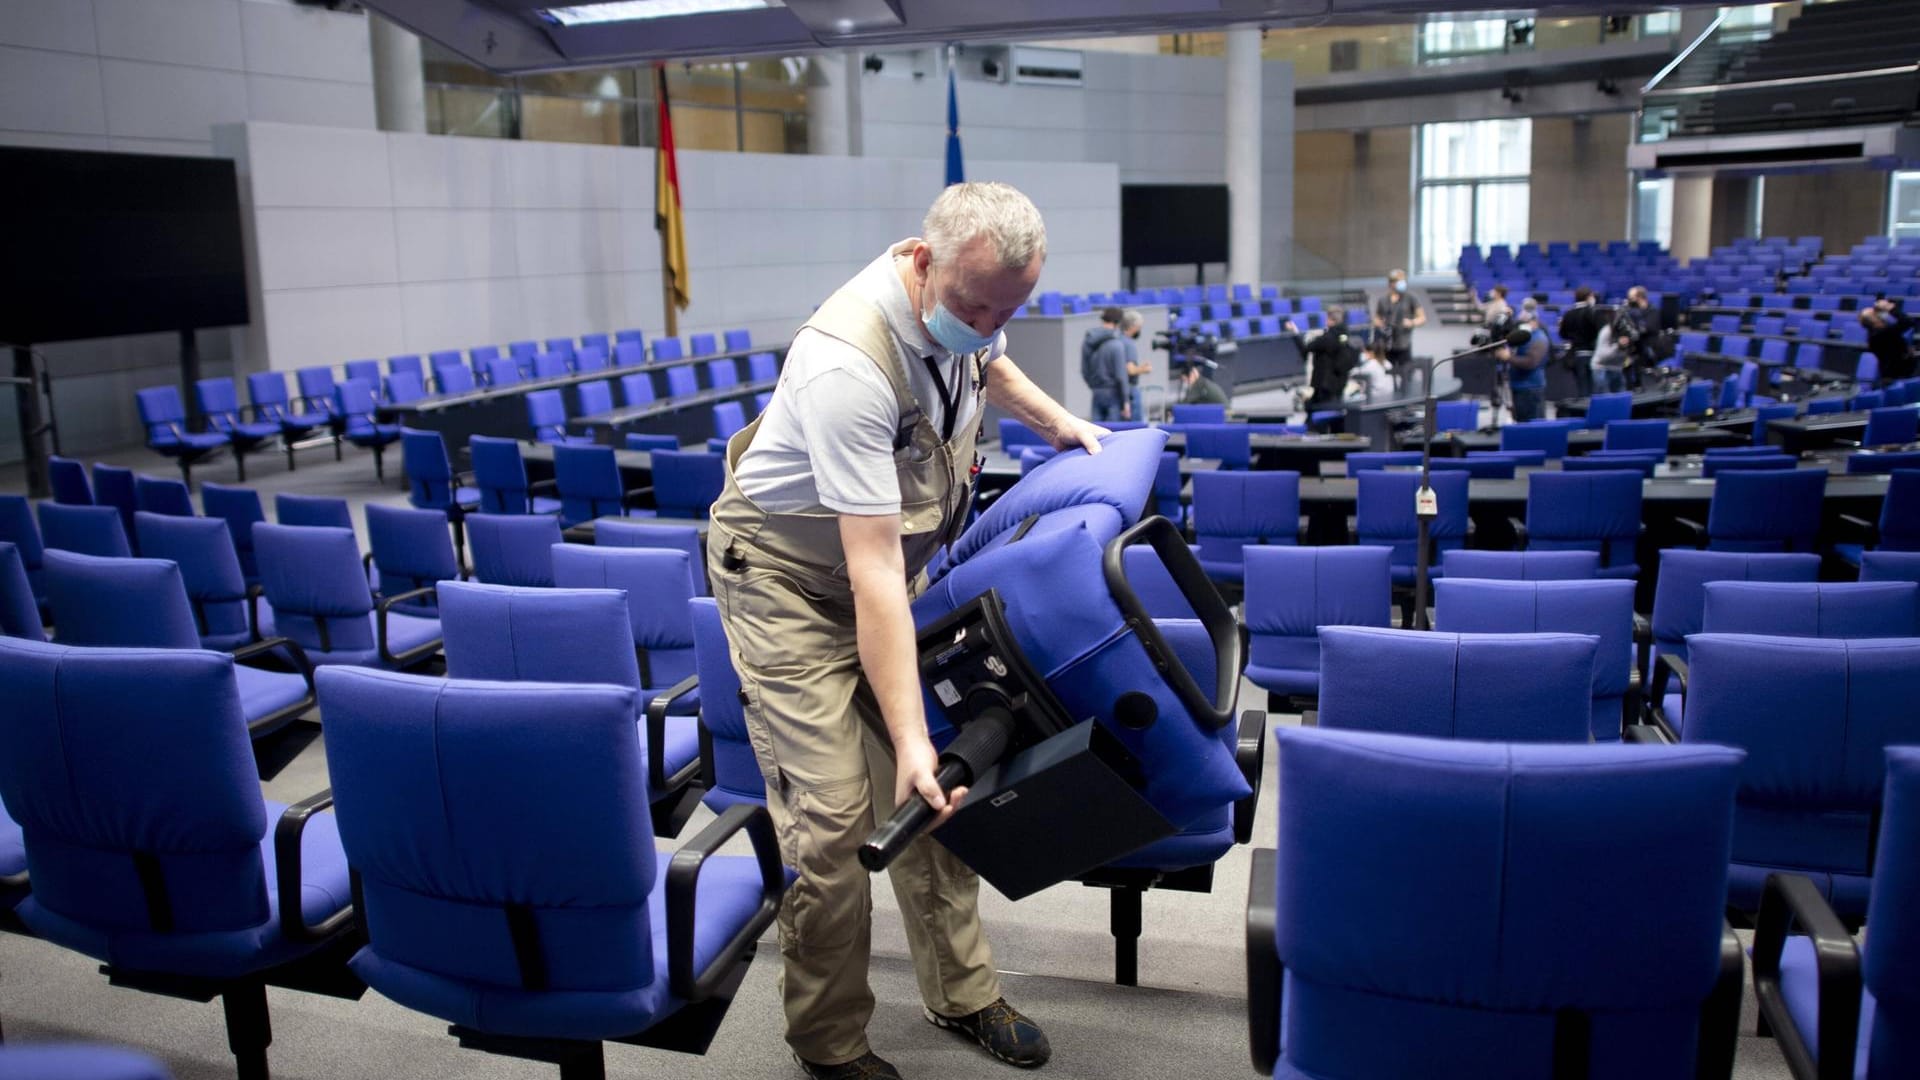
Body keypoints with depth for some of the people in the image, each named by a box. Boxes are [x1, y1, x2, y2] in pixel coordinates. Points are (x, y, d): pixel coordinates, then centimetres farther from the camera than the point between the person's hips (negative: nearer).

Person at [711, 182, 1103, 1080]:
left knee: (934, 785, 8)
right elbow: (871, 572, -37)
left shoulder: (964, 300, -11)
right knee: (832, 813, -9)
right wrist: (908, 735, -36)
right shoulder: (848, 364, -36)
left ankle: (961, 993, 25)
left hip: (893, 560, 7)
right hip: (791, 576, -7)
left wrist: (1054, 420, 8)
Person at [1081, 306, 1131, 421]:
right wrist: (1125, 402, -9)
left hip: (1097, 394, 6)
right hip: (1113, 394, -6)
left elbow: (1084, 371, 9)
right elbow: (1120, 376, -15)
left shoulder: (1086, 342, 3)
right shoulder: (1116, 344, -15)